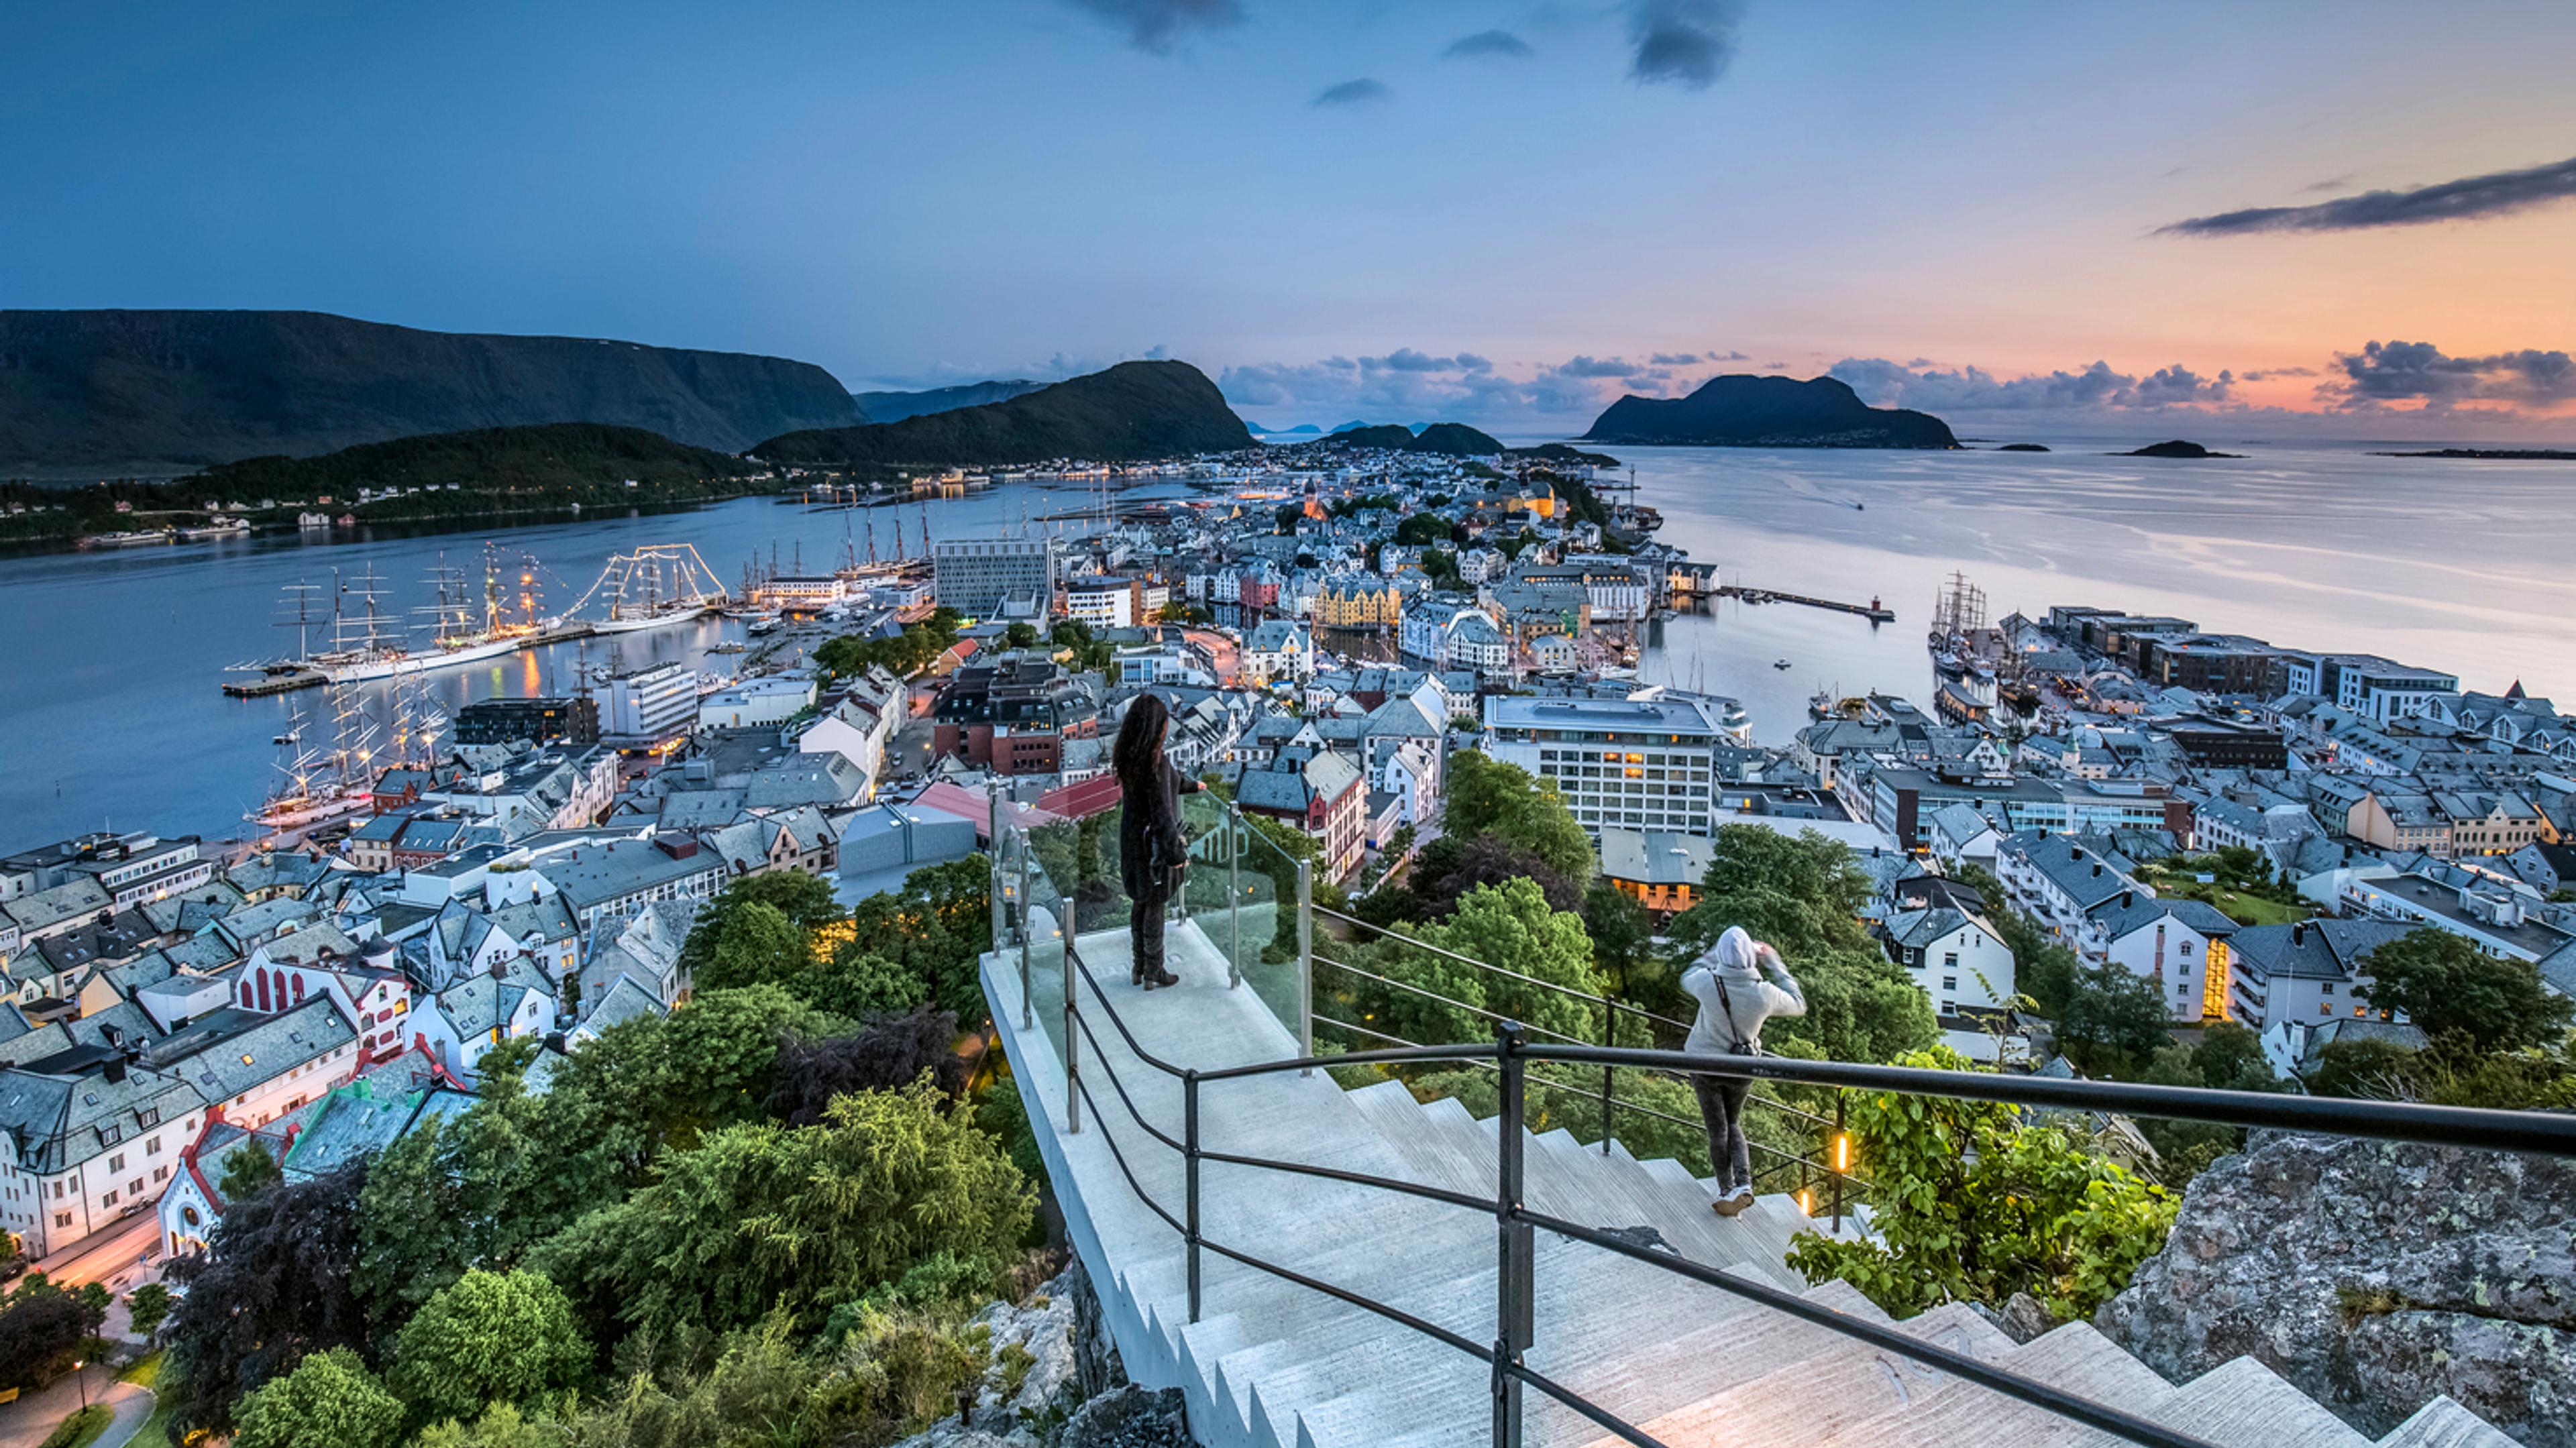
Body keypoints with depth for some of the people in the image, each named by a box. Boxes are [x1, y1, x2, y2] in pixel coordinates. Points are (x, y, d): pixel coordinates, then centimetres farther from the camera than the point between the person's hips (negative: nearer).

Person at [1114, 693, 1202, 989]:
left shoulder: (1129, 757, 1)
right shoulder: (1155, 762, -26)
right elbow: (1162, 812, -26)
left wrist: (1191, 785, 37)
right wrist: (1176, 853, -19)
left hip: (1132, 836, 8)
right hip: (1153, 841, -8)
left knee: (1141, 904, 20)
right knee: (1154, 908, 6)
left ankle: (1139, 967, 31)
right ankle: (1153, 973, 19)